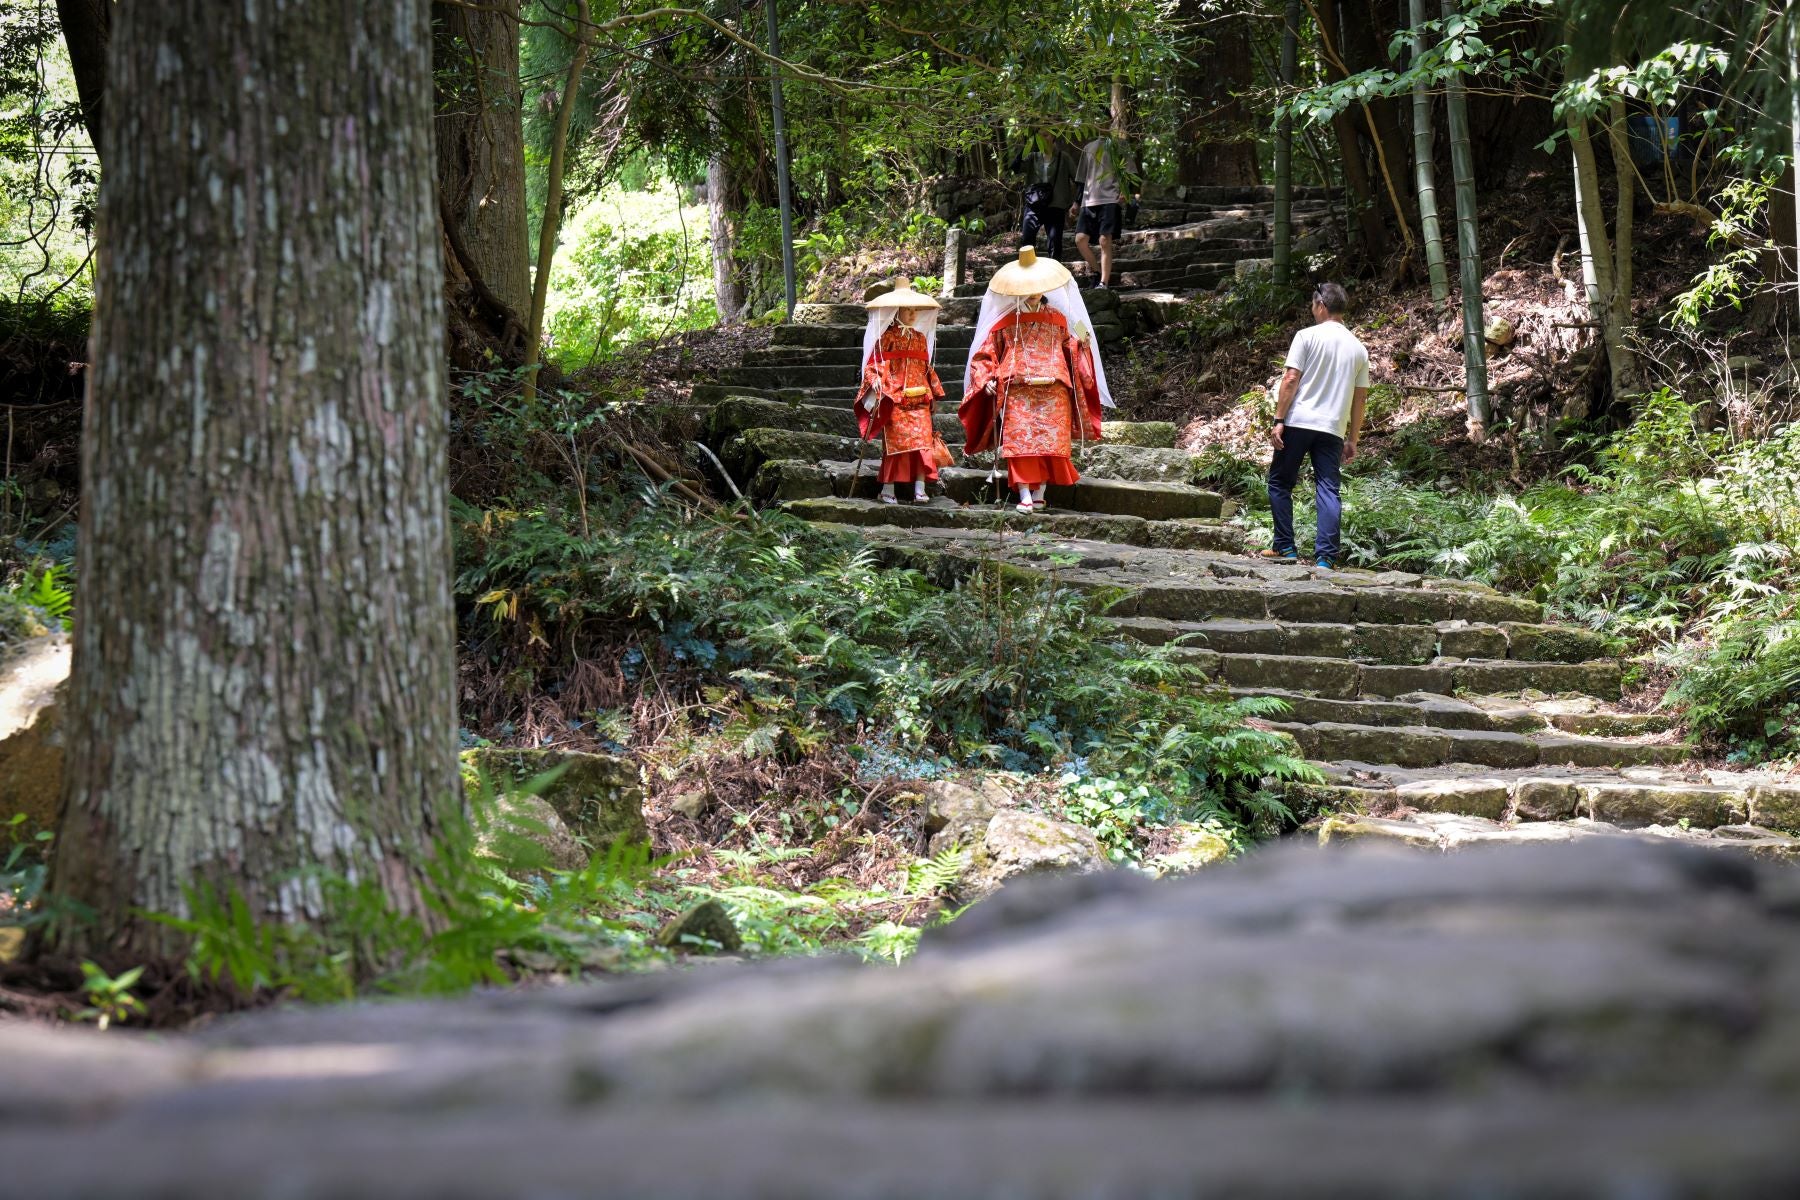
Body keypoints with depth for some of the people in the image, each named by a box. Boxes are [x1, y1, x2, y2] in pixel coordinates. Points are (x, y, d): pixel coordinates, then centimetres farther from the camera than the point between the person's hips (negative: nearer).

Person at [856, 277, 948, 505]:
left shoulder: (920, 338, 16)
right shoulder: (887, 337, 1)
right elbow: (872, 365, -1)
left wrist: (934, 392, 19)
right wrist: (875, 381, -18)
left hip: (919, 400, 5)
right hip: (894, 400, -5)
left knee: (922, 441, -6)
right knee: (896, 442, -7)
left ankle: (920, 490, -7)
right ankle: (887, 491, -1)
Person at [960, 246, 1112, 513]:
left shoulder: (1057, 318, 14)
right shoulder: (1006, 321, 9)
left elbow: (1069, 349, 21)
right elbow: (985, 353, 9)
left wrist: (1082, 344, 0)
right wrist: (987, 379, -5)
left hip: (1052, 392, 2)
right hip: (1017, 392, -2)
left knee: (1050, 442, -4)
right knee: (1020, 442, -10)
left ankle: (1040, 496, 3)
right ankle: (1025, 496, -10)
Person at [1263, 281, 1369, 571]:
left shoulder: (1308, 336, -3)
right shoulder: (1358, 348, 11)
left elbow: (1290, 380, -8)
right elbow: (1360, 397, 12)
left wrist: (1279, 420, -7)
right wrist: (1352, 440, 17)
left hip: (1298, 423, -4)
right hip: (1333, 428, 4)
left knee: (1280, 483, 9)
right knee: (1328, 491, 2)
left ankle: (1285, 548, 7)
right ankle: (1325, 557, -6)